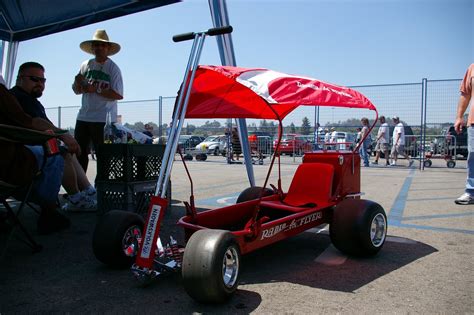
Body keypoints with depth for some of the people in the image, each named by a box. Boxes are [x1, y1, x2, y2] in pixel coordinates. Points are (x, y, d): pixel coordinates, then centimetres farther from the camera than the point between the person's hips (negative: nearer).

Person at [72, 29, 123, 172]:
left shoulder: (113, 68, -4)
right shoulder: (86, 65, 12)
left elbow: (119, 95, -13)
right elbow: (77, 91, 17)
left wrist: (96, 89, -16)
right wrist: (78, 82, -5)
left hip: (104, 120, -5)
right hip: (84, 116, 6)